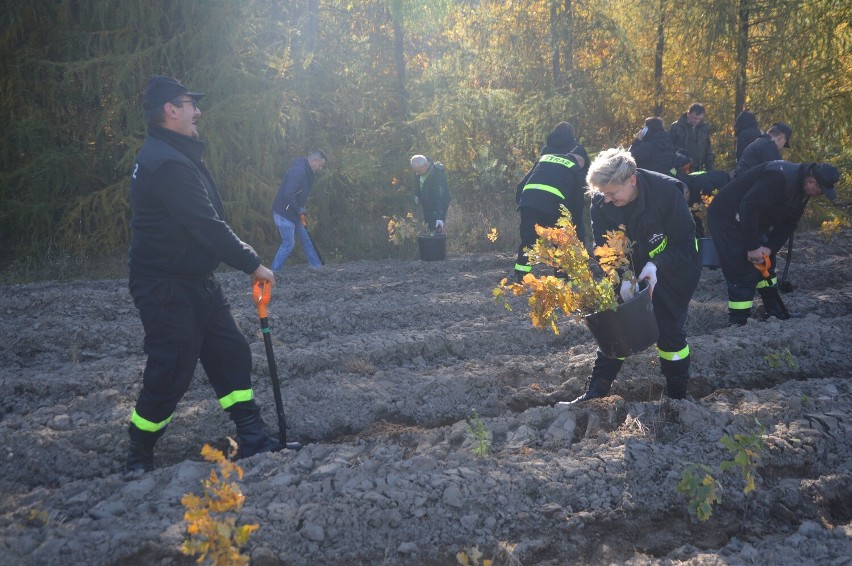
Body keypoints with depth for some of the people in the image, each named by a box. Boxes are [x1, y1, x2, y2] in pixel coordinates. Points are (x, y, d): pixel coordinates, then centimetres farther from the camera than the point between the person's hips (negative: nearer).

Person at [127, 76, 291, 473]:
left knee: (230, 353, 8)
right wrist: (252, 264, -18)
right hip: (166, 288, -11)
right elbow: (207, 227, -25)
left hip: (195, 282, 11)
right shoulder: (167, 163, -22)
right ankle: (138, 457, 14)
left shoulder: (177, 156, 13)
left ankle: (252, 439, 13)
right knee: (170, 373, -3)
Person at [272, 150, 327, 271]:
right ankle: (273, 273, 1)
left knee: (306, 239, 13)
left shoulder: (306, 172, 10)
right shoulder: (299, 171, -22)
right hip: (284, 212, -10)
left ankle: (317, 265, 22)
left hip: (293, 212, 10)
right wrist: (300, 212, -19)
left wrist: (301, 213, 10)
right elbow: (288, 194, -29)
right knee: (289, 243, -6)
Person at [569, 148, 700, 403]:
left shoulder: (667, 191, -29)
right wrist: (622, 278, -29)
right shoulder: (601, 201, -20)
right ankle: (597, 389, 11)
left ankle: (677, 396, 14)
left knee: (670, 329, -4)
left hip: (672, 269, -3)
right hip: (629, 271, 3)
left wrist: (656, 265, -33)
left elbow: (685, 241, -20)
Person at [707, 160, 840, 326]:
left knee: (766, 265, 16)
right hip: (726, 218, -10)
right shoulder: (779, 177, -30)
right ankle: (737, 323, -6)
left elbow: (788, 223, 5)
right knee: (744, 274, -12)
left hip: (752, 221, 10)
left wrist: (770, 248, -9)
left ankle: (776, 313, 29)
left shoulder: (802, 189, 1)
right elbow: (749, 207, -35)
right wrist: (753, 247, -29)